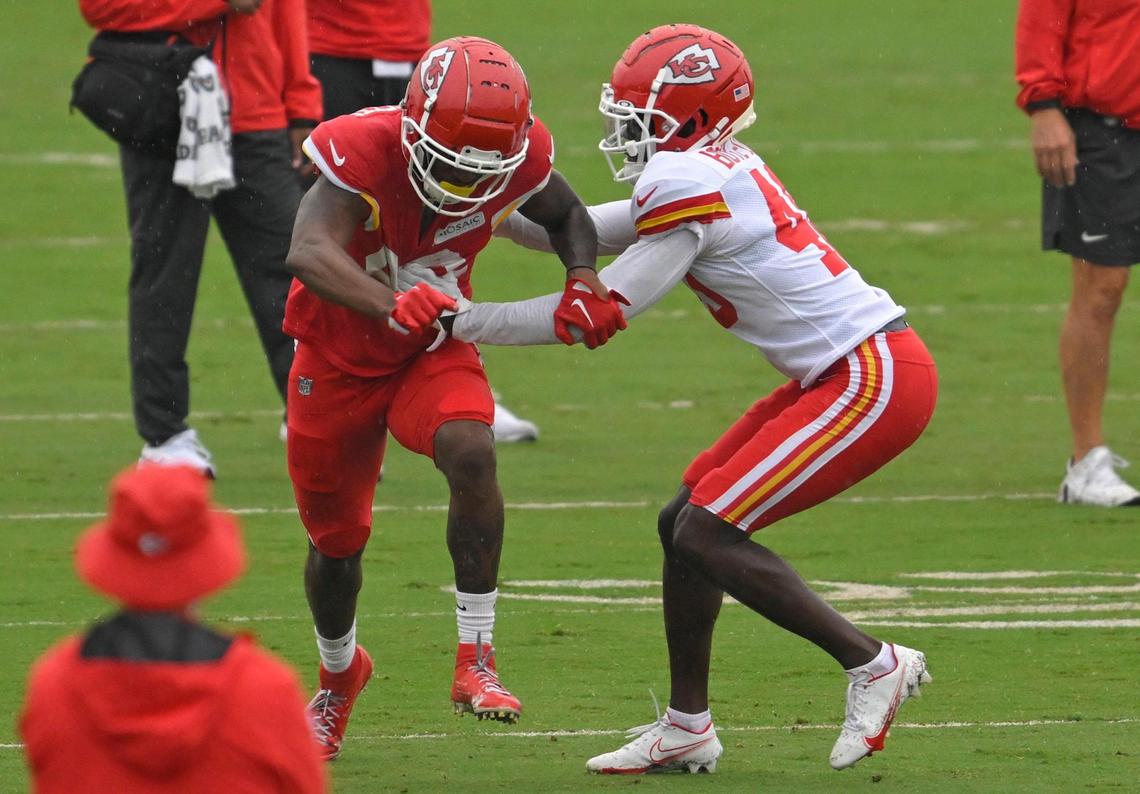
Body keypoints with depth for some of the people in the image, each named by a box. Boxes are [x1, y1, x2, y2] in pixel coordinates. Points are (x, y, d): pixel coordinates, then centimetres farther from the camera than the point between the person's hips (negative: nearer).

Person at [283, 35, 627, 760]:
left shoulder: (518, 155, -21)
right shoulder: (364, 150, -34)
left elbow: (567, 217, 3)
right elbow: (310, 252, -50)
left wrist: (583, 280, -20)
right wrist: (392, 307, -68)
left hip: (434, 352, 1)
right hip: (339, 358, -1)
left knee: (471, 453, -32)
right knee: (337, 540, 13)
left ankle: (476, 660, -26)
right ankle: (339, 674, 45)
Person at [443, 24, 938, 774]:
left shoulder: (692, 186, -16)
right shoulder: (717, 170, 12)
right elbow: (586, 233, 23)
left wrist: (465, 320, -7)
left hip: (876, 377, -10)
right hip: (851, 370, 10)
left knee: (706, 535, -11)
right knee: (686, 522, 11)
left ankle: (873, 663, -4)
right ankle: (687, 726, 19)